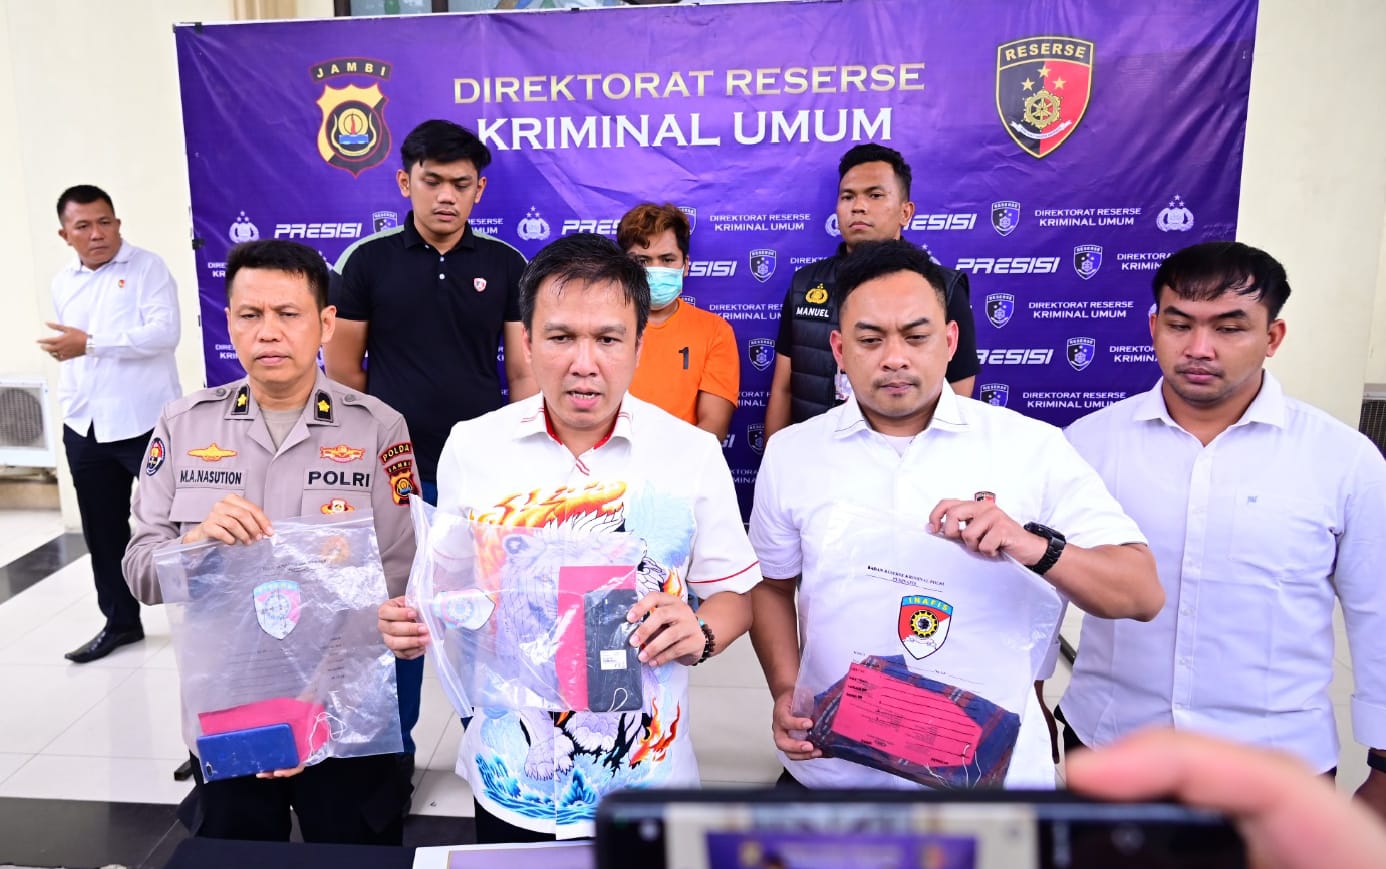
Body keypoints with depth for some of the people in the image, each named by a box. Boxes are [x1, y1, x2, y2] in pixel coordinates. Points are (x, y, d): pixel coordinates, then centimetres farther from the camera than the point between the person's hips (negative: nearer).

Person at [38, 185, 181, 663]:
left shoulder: (147, 267, -6)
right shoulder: (62, 284, 13)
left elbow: (164, 333, -19)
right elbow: (72, 353, 22)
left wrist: (91, 343, -19)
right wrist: (70, 406, 18)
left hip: (146, 423, -6)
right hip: (85, 429, 6)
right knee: (102, 532, 14)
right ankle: (120, 621, 28)